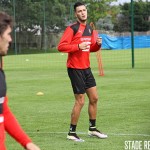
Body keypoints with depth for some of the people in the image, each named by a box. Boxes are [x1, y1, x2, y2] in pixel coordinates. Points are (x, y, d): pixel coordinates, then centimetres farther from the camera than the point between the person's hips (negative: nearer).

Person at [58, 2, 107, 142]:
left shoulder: (89, 29, 11)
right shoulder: (72, 28, -12)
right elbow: (61, 46, -19)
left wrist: (98, 44, 0)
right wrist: (78, 46, -27)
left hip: (86, 68, 8)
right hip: (75, 68, -8)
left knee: (94, 98, 11)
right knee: (80, 101, -6)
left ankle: (92, 128, 25)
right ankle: (72, 133, 5)